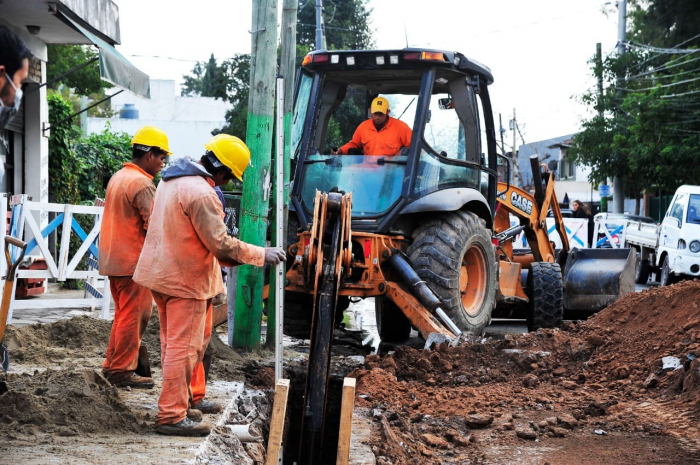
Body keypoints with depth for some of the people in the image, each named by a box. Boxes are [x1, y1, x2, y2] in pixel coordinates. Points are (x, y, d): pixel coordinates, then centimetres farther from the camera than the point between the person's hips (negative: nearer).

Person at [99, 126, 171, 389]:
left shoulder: (118, 177, 13)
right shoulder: (142, 184, -16)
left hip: (113, 258, 9)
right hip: (134, 261, -9)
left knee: (124, 314, 18)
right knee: (134, 316, -1)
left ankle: (112, 365, 23)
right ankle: (122, 371, 3)